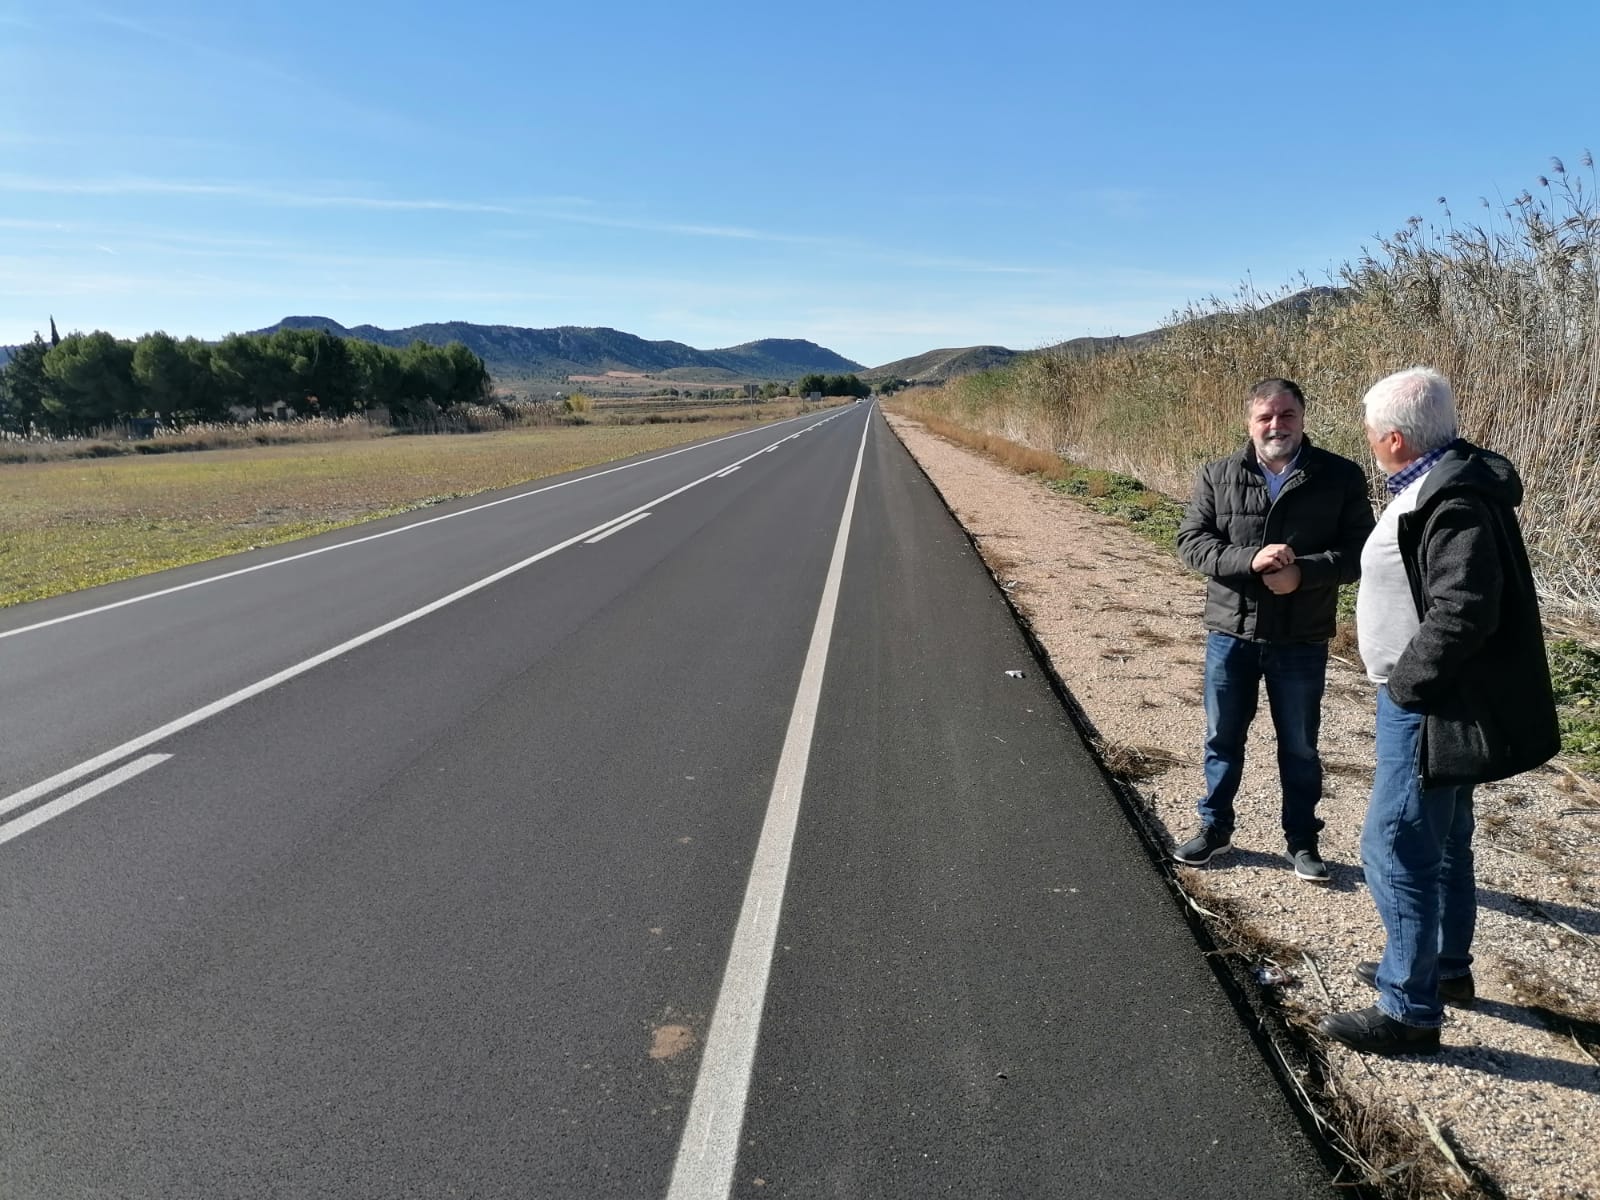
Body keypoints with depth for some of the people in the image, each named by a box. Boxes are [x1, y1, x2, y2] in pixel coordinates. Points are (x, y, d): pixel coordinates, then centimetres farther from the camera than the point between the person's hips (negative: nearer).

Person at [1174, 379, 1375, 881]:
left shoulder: (1341, 477, -4)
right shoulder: (1217, 475, -1)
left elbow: (1360, 550, -5)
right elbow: (1190, 541, -6)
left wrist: (1303, 572, -23)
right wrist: (1249, 559, -22)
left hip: (1302, 640, -1)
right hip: (1230, 633, 1)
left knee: (1299, 746, 13)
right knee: (1222, 738, 14)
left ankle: (1302, 840, 30)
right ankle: (1215, 827, 32)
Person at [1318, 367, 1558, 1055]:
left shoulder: (1453, 502, -24)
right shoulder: (1439, 485, 9)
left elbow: (1464, 613, -30)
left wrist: (1404, 684, -20)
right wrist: (1405, 669, 13)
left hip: (1430, 709, -11)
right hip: (1435, 702, 11)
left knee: (1396, 849, -3)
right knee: (1442, 841, 22)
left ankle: (1410, 1012, 8)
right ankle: (1447, 967, 40)